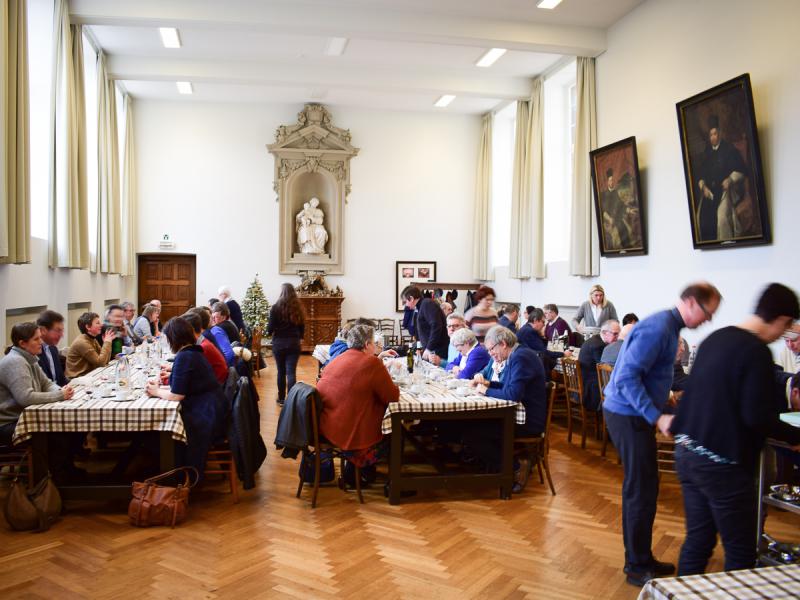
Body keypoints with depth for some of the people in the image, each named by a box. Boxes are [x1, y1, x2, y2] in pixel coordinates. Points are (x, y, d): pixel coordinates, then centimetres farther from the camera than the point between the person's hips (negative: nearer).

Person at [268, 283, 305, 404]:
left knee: (281, 372, 13)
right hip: (294, 343, 1)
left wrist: (269, 332, 15)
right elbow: (302, 327, 6)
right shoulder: (298, 308, 0)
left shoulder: (276, 307, -8)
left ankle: (281, 398, 23)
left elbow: (270, 328, -7)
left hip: (279, 343, -1)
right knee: (291, 372, -1)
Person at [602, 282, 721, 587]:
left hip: (635, 414, 10)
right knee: (641, 491, -1)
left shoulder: (668, 326, 11)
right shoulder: (658, 329, -21)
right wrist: (657, 417, -26)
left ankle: (639, 558, 30)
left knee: (641, 489, 17)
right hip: (628, 416, -10)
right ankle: (638, 568, 13)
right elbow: (626, 378, -26)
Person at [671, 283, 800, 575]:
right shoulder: (757, 352, -16)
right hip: (722, 463, -8)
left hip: (687, 452, 8)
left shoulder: (715, 338, 8)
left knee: (697, 539, 17)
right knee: (740, 551, 6)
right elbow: (756, 416, -20)